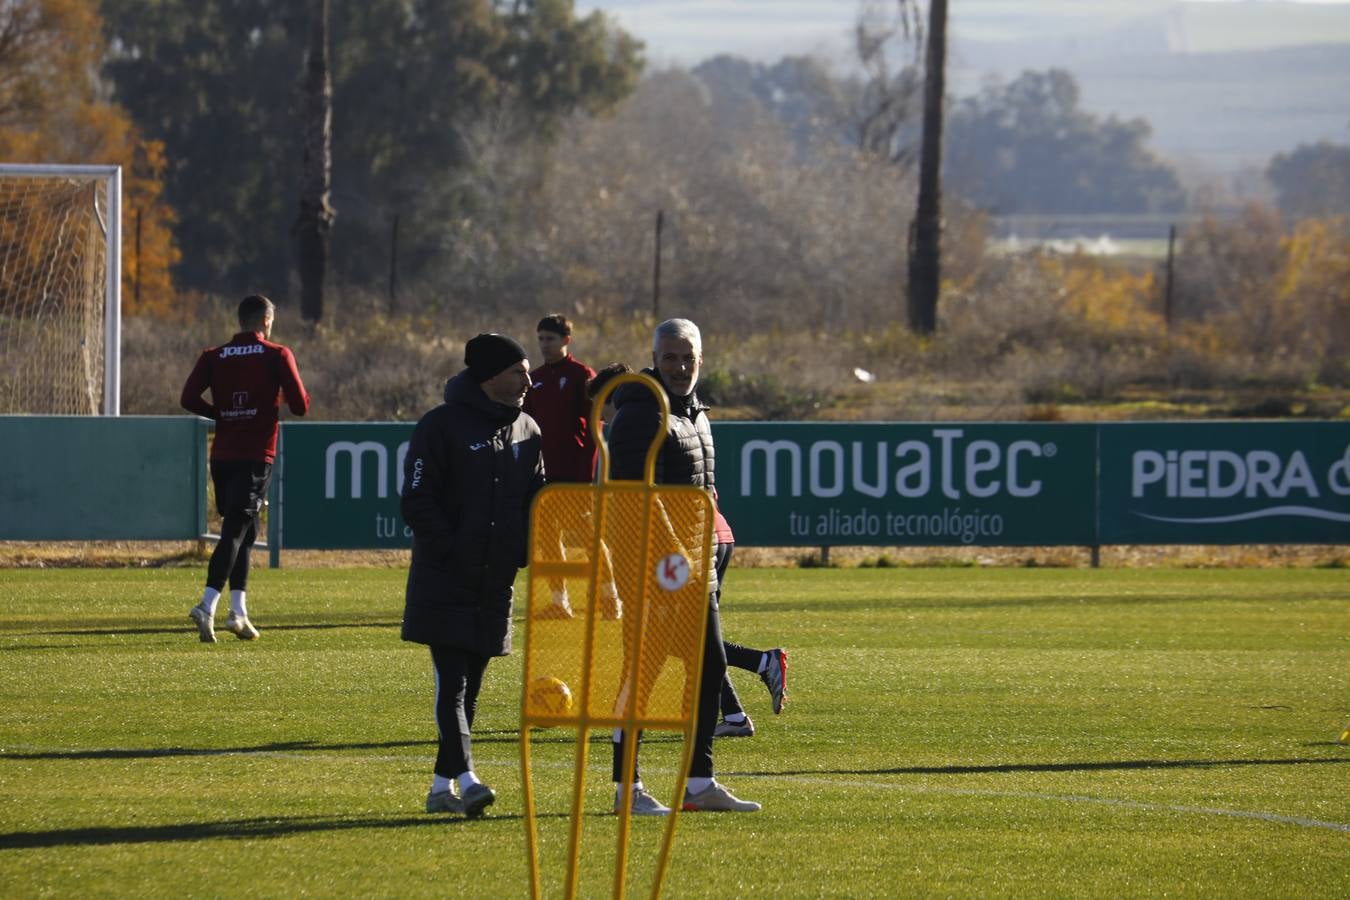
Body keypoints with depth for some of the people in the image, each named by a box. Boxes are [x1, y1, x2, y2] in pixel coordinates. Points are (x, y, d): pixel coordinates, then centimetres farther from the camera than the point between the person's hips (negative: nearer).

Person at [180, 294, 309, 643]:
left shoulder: (214, 356, 7)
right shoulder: (276, 355, -2)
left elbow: (189, 398, -4)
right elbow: (300, 405, -6)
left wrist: (222, 414, 11)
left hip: (222, 456, 4)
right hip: (256, 457, -4)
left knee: (244, 529, 18)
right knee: (236, 531, -9)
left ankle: (239, 611, 16)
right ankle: (207, 605, -25)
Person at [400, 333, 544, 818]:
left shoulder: (527, 432, 11)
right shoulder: (442, 426, -8)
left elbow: (537, 502, 18)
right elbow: (417, 502, -10)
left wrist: (522, 553, 1)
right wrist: (451, 550, -18)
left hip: (495, 584, 6)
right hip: (443, 582, -6)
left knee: (469, 687, 8)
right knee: (452, 682, -13)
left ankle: (442, 786, 14)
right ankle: (464, 779, -22)